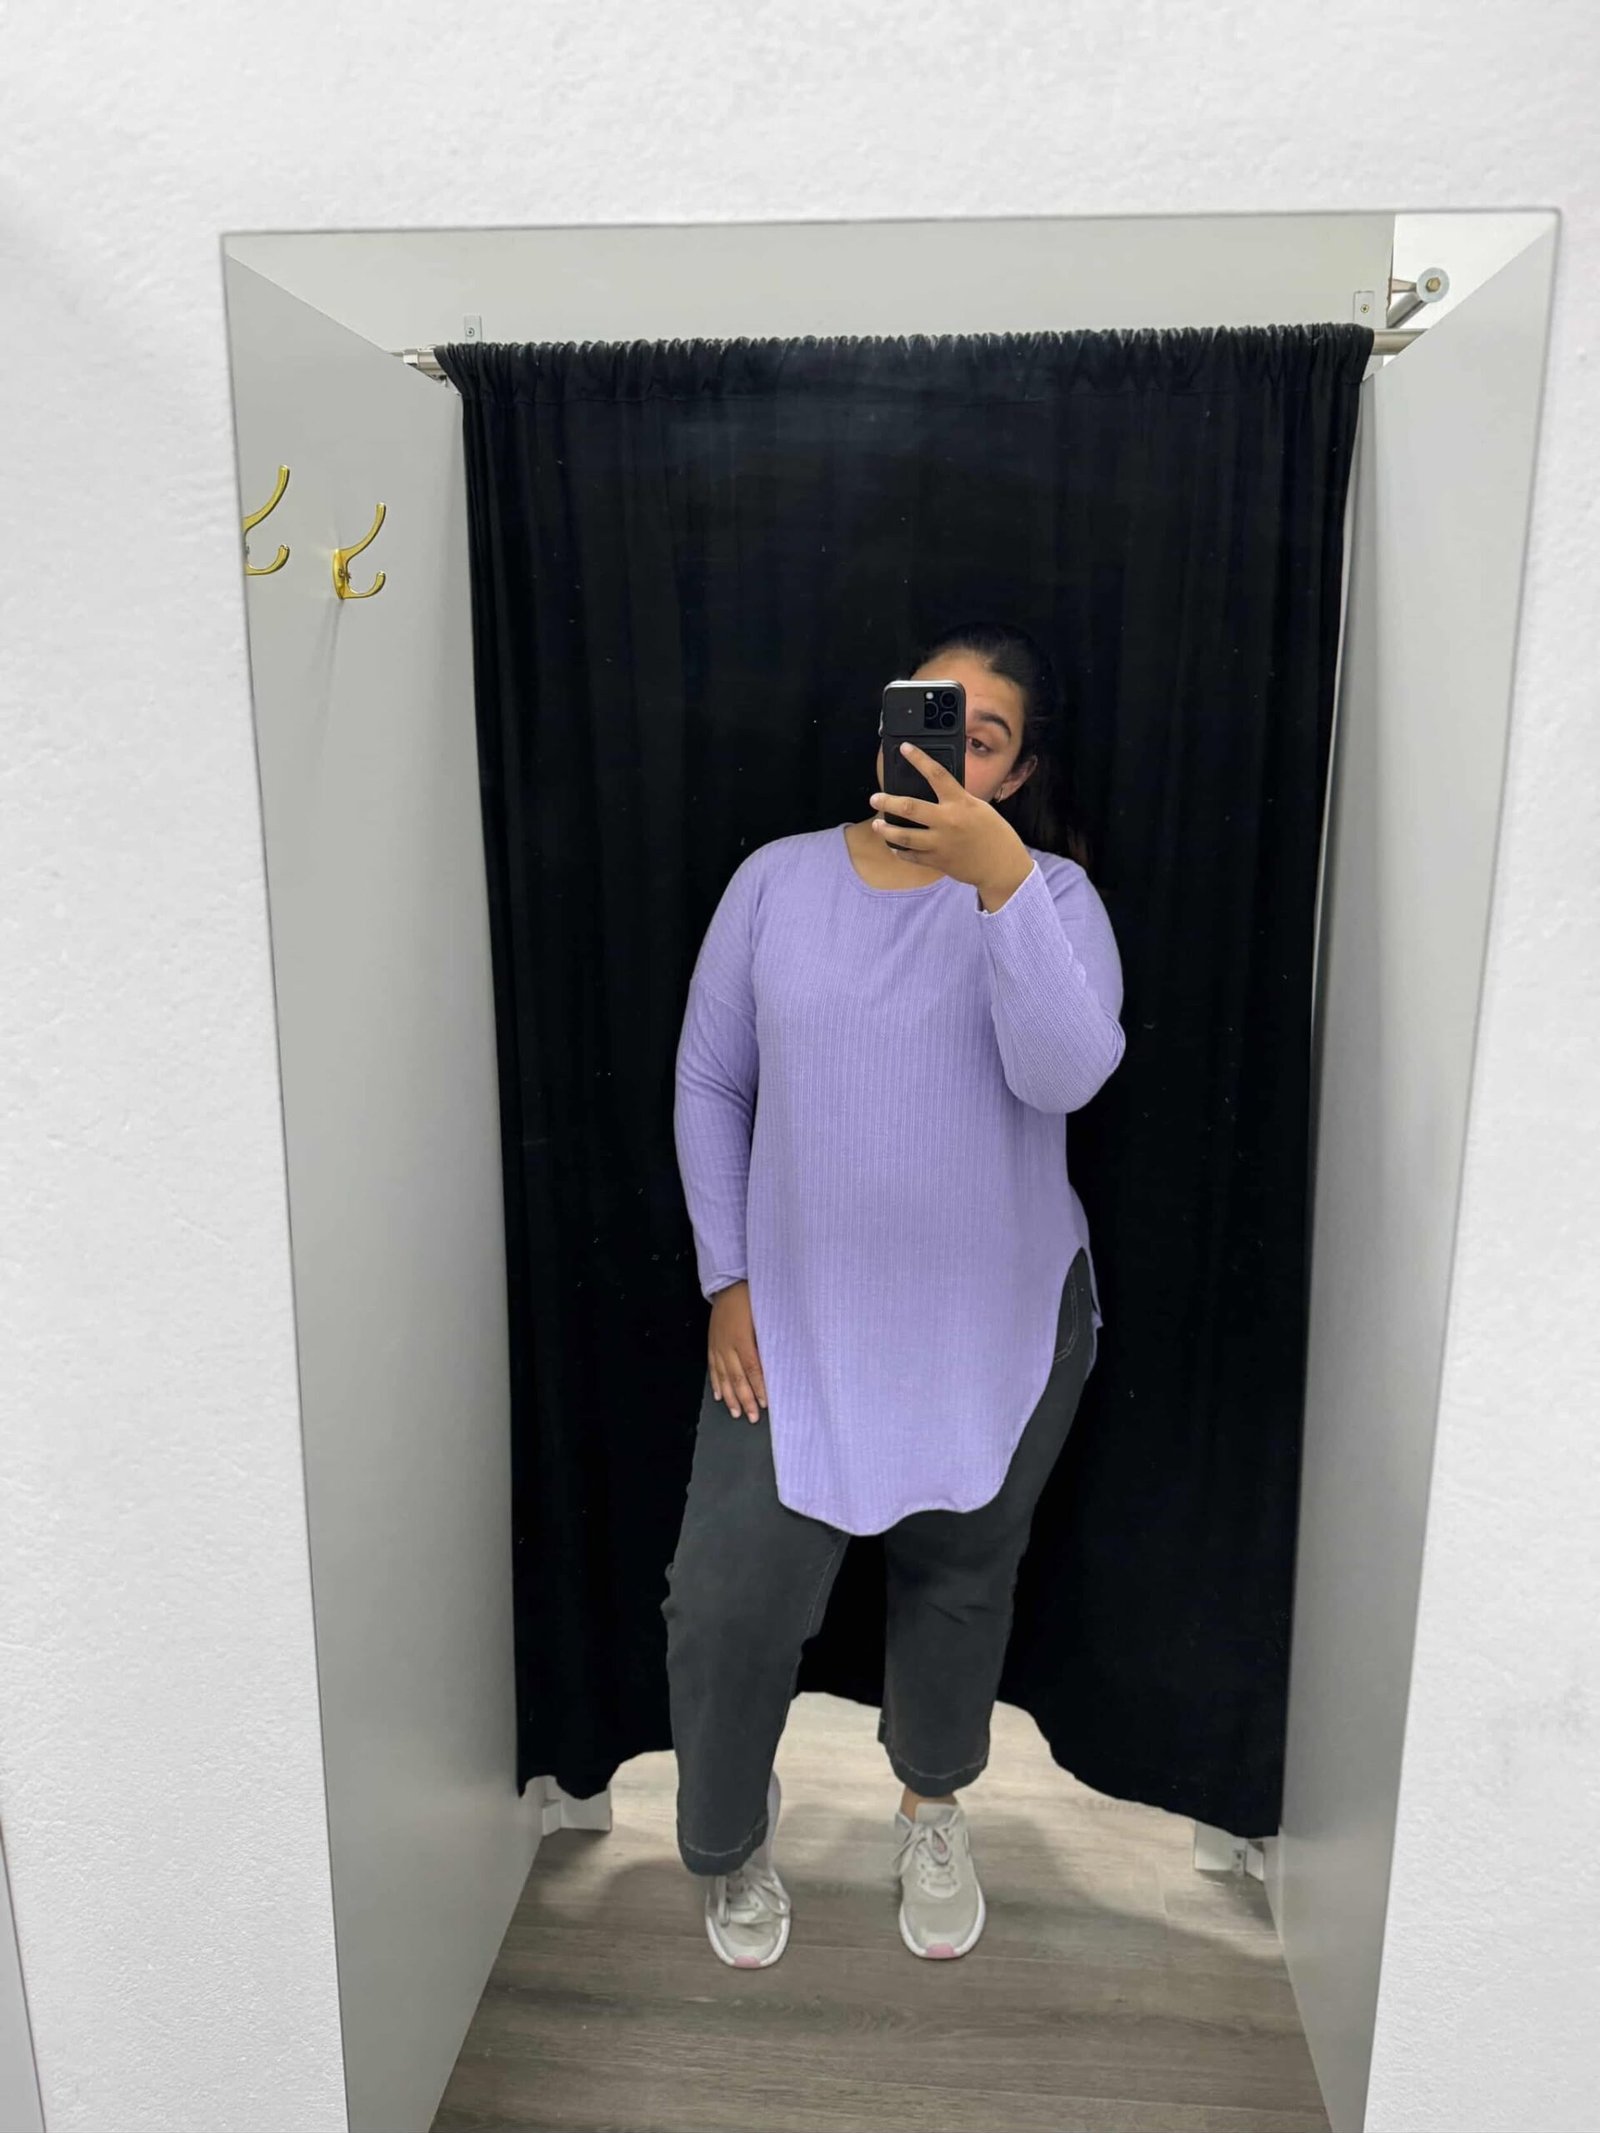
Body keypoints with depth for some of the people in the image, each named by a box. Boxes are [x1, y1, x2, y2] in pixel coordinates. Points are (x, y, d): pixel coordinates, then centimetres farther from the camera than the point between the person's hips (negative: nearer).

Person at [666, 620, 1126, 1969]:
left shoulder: (1051, 896, -7)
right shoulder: (777, 882, -2)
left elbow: (1066, 1075, -25)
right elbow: (710, 1085, 3)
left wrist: (999, 874, -34)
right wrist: (728, 1279, -2)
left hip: (997, 1330, 0)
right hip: (796, 1320, 1)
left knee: (959, 1580, 18)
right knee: (728, 1598, -4)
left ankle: (935, 1806, 48)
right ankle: (732, 1836, 29)